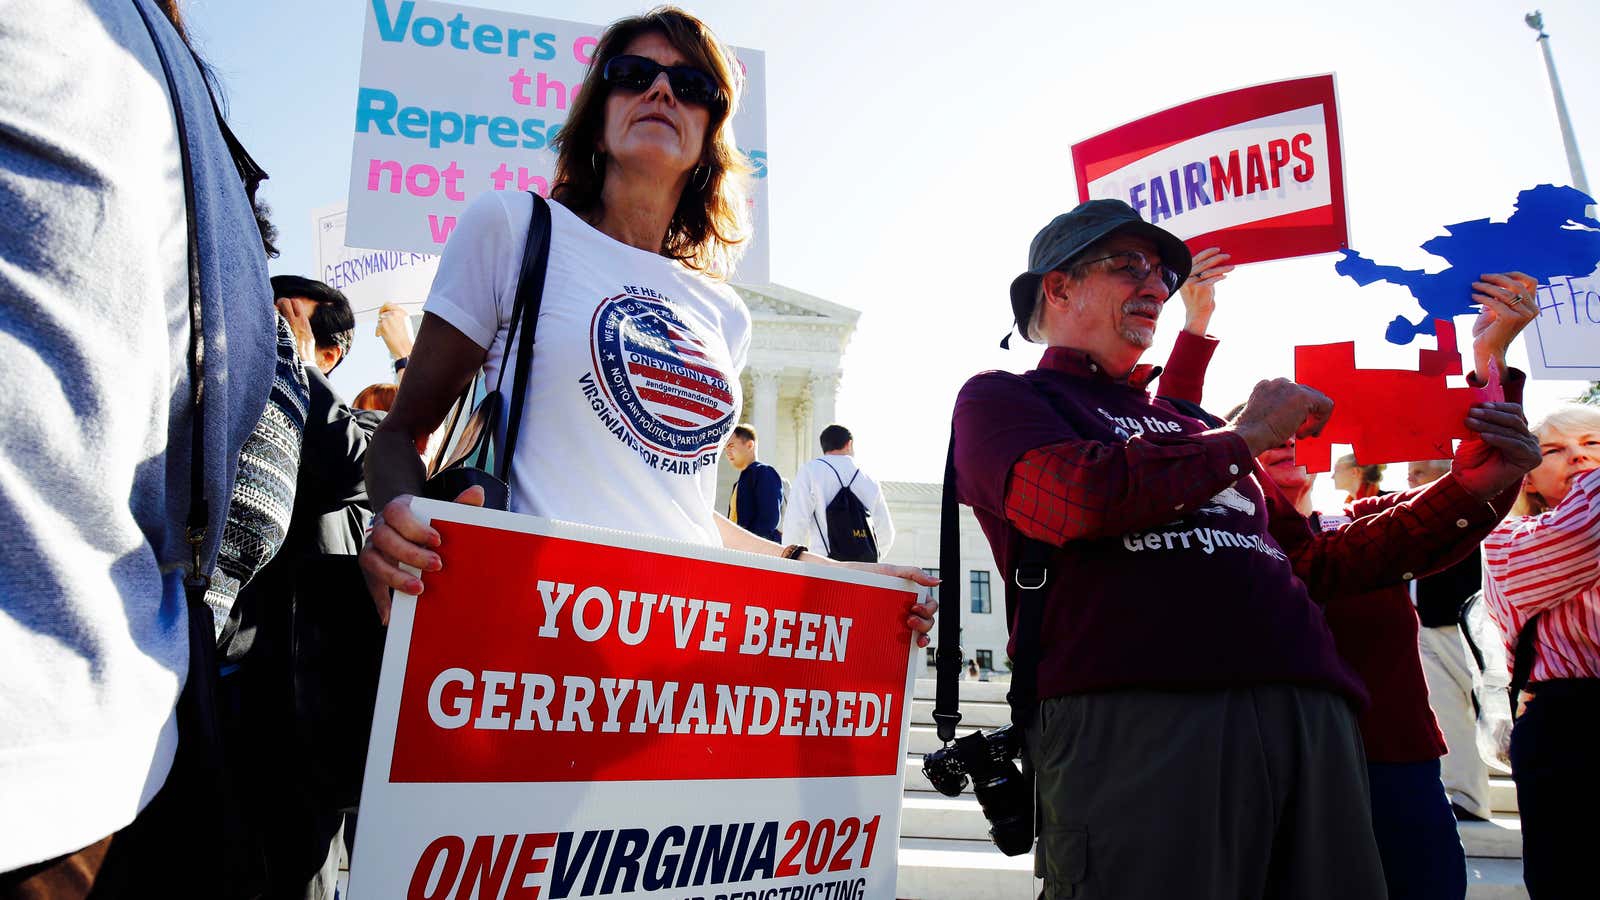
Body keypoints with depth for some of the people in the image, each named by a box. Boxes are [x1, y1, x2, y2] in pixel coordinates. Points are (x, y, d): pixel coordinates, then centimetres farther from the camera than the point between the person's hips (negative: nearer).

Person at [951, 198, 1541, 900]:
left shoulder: (1188, 425, 29)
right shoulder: (1000, 399, 11)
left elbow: (1310, 564, 29)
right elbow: (1083, 498, -11)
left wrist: (1467, 492, 16)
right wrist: (1243, 437, 4)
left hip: (1311, 711, 7)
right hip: (1135, 711, -6)